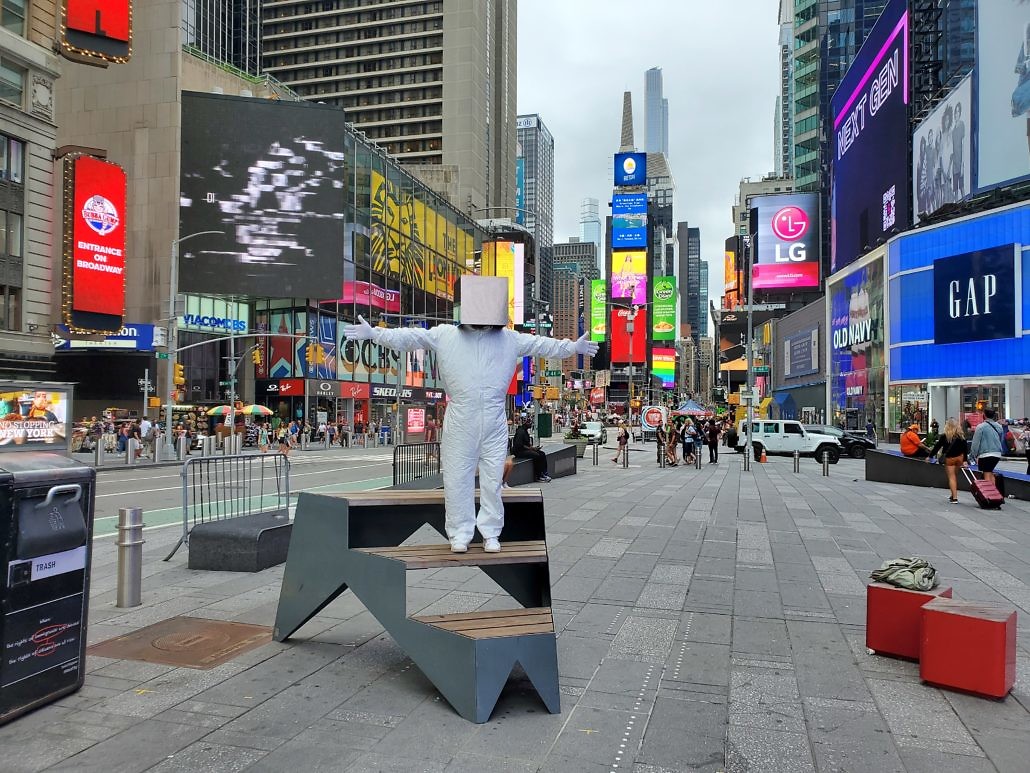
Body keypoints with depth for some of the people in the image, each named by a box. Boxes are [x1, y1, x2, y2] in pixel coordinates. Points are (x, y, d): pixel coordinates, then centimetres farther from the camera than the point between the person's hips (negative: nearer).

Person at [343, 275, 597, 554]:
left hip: (494, 424, 1)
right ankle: (460, 534, 17)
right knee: (457, 479, 4)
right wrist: (373, 333, -4)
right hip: (460, 423, -1)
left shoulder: (509, 339, 9)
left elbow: (540, 344, 17)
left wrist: (573, 347, 18)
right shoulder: (445, 335, 4)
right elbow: (409, 337, 2)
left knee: (493, 481, 7)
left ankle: (491, 534, 20)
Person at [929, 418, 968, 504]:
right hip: (959, 457, 4)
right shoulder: (961, 436, 0)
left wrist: (930, 456, 4)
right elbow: (965, 449, 0)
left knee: (951, 477, -1)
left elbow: (937, 446, -5)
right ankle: (953, 495, 28)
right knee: (955, 476, 18)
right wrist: (965, 460, 3)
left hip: (949, 458, -4)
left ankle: (954, 497, -8)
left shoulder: (944, 436, -10)